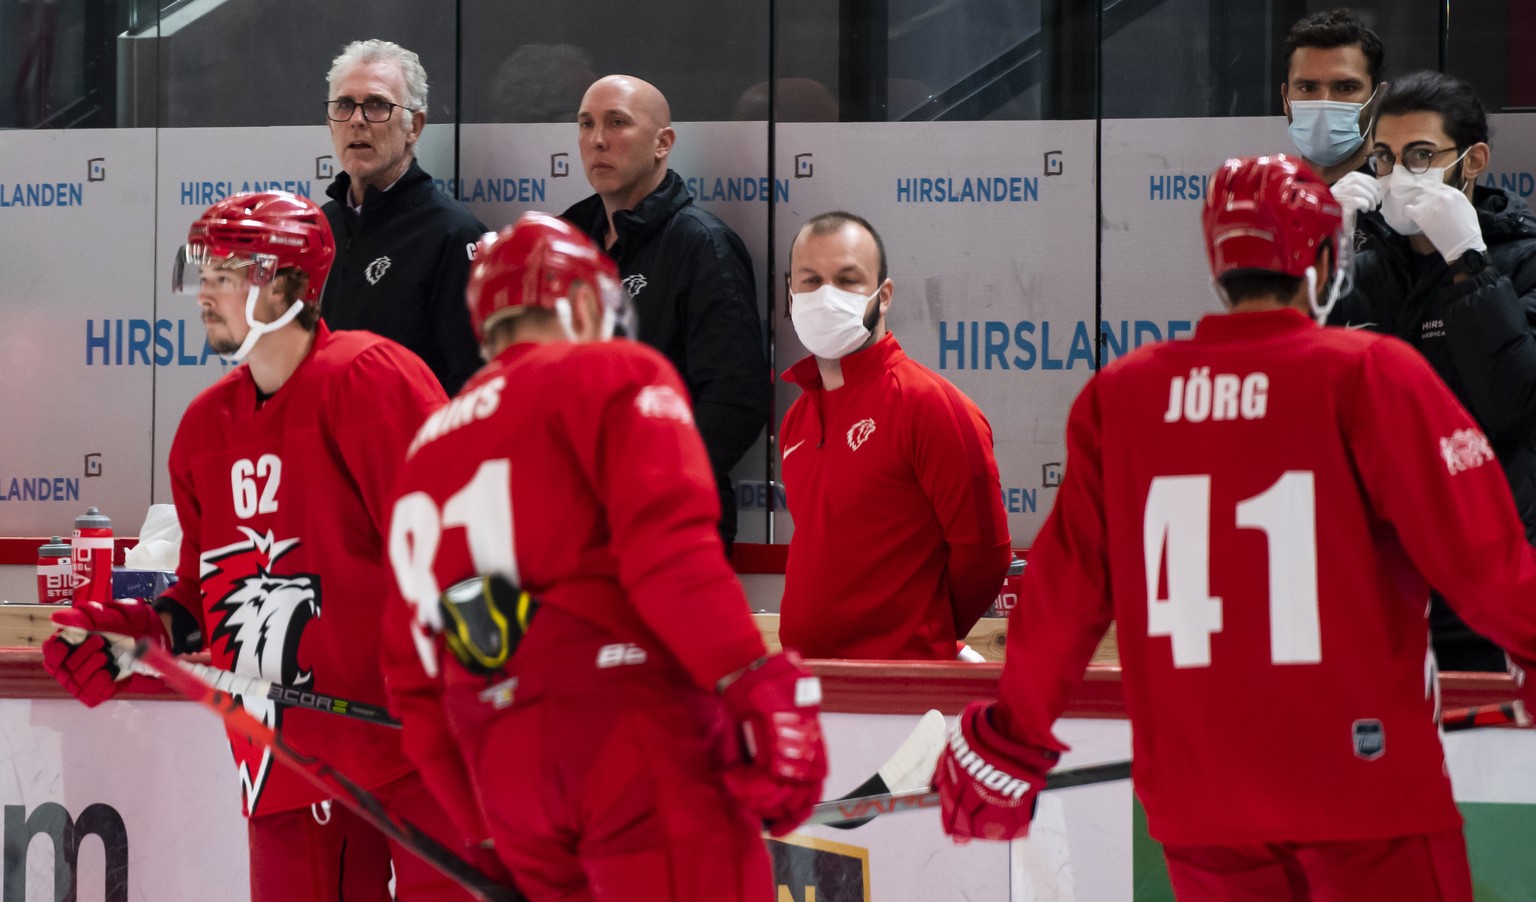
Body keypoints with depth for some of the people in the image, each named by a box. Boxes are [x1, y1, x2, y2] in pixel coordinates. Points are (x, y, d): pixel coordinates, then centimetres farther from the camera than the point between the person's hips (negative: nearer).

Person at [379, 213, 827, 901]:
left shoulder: (426, 450, 25)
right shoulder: (613, 374, 4)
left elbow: (415, 684, 23)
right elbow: (667, 541, -15)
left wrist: (489, 835, 27)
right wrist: (761, 687, -20)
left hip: (504, 778, 7)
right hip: (631, 736, -7)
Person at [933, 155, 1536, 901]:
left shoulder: (1116, 397, 2)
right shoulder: (1367, 377, -9)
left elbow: (1066, 591, 8)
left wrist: (1012, 737, 21)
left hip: (1199, 791, 4)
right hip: (1364, 783, -4)